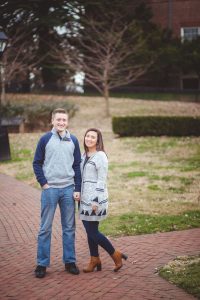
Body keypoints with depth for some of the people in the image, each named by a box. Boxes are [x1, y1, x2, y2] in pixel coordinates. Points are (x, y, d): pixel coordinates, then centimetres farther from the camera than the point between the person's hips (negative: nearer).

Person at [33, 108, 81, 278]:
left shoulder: (73, 141, 6)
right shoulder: (45, 140, -1)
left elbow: (77, 166, 8)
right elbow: (37, 163, 1)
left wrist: (77, 189, 2)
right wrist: (43, 183, -8)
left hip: (68, 189, 3)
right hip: (50, 189, -2)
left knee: (69, 227, 8)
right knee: (45, 228, 2)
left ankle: (70, 261, 18)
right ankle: (42, 264, 9)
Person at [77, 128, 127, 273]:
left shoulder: (100, 156, -11)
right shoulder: (84, 156, 14)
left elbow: (101, 180, -15)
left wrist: (96, 201, -18)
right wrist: (79, 195, 17)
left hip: (95, 199, -8)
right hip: (85, 199, 8)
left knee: (92, 231, -5)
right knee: (90, 230, 10)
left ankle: (116, 255, 9)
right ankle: (95, 260, 21)